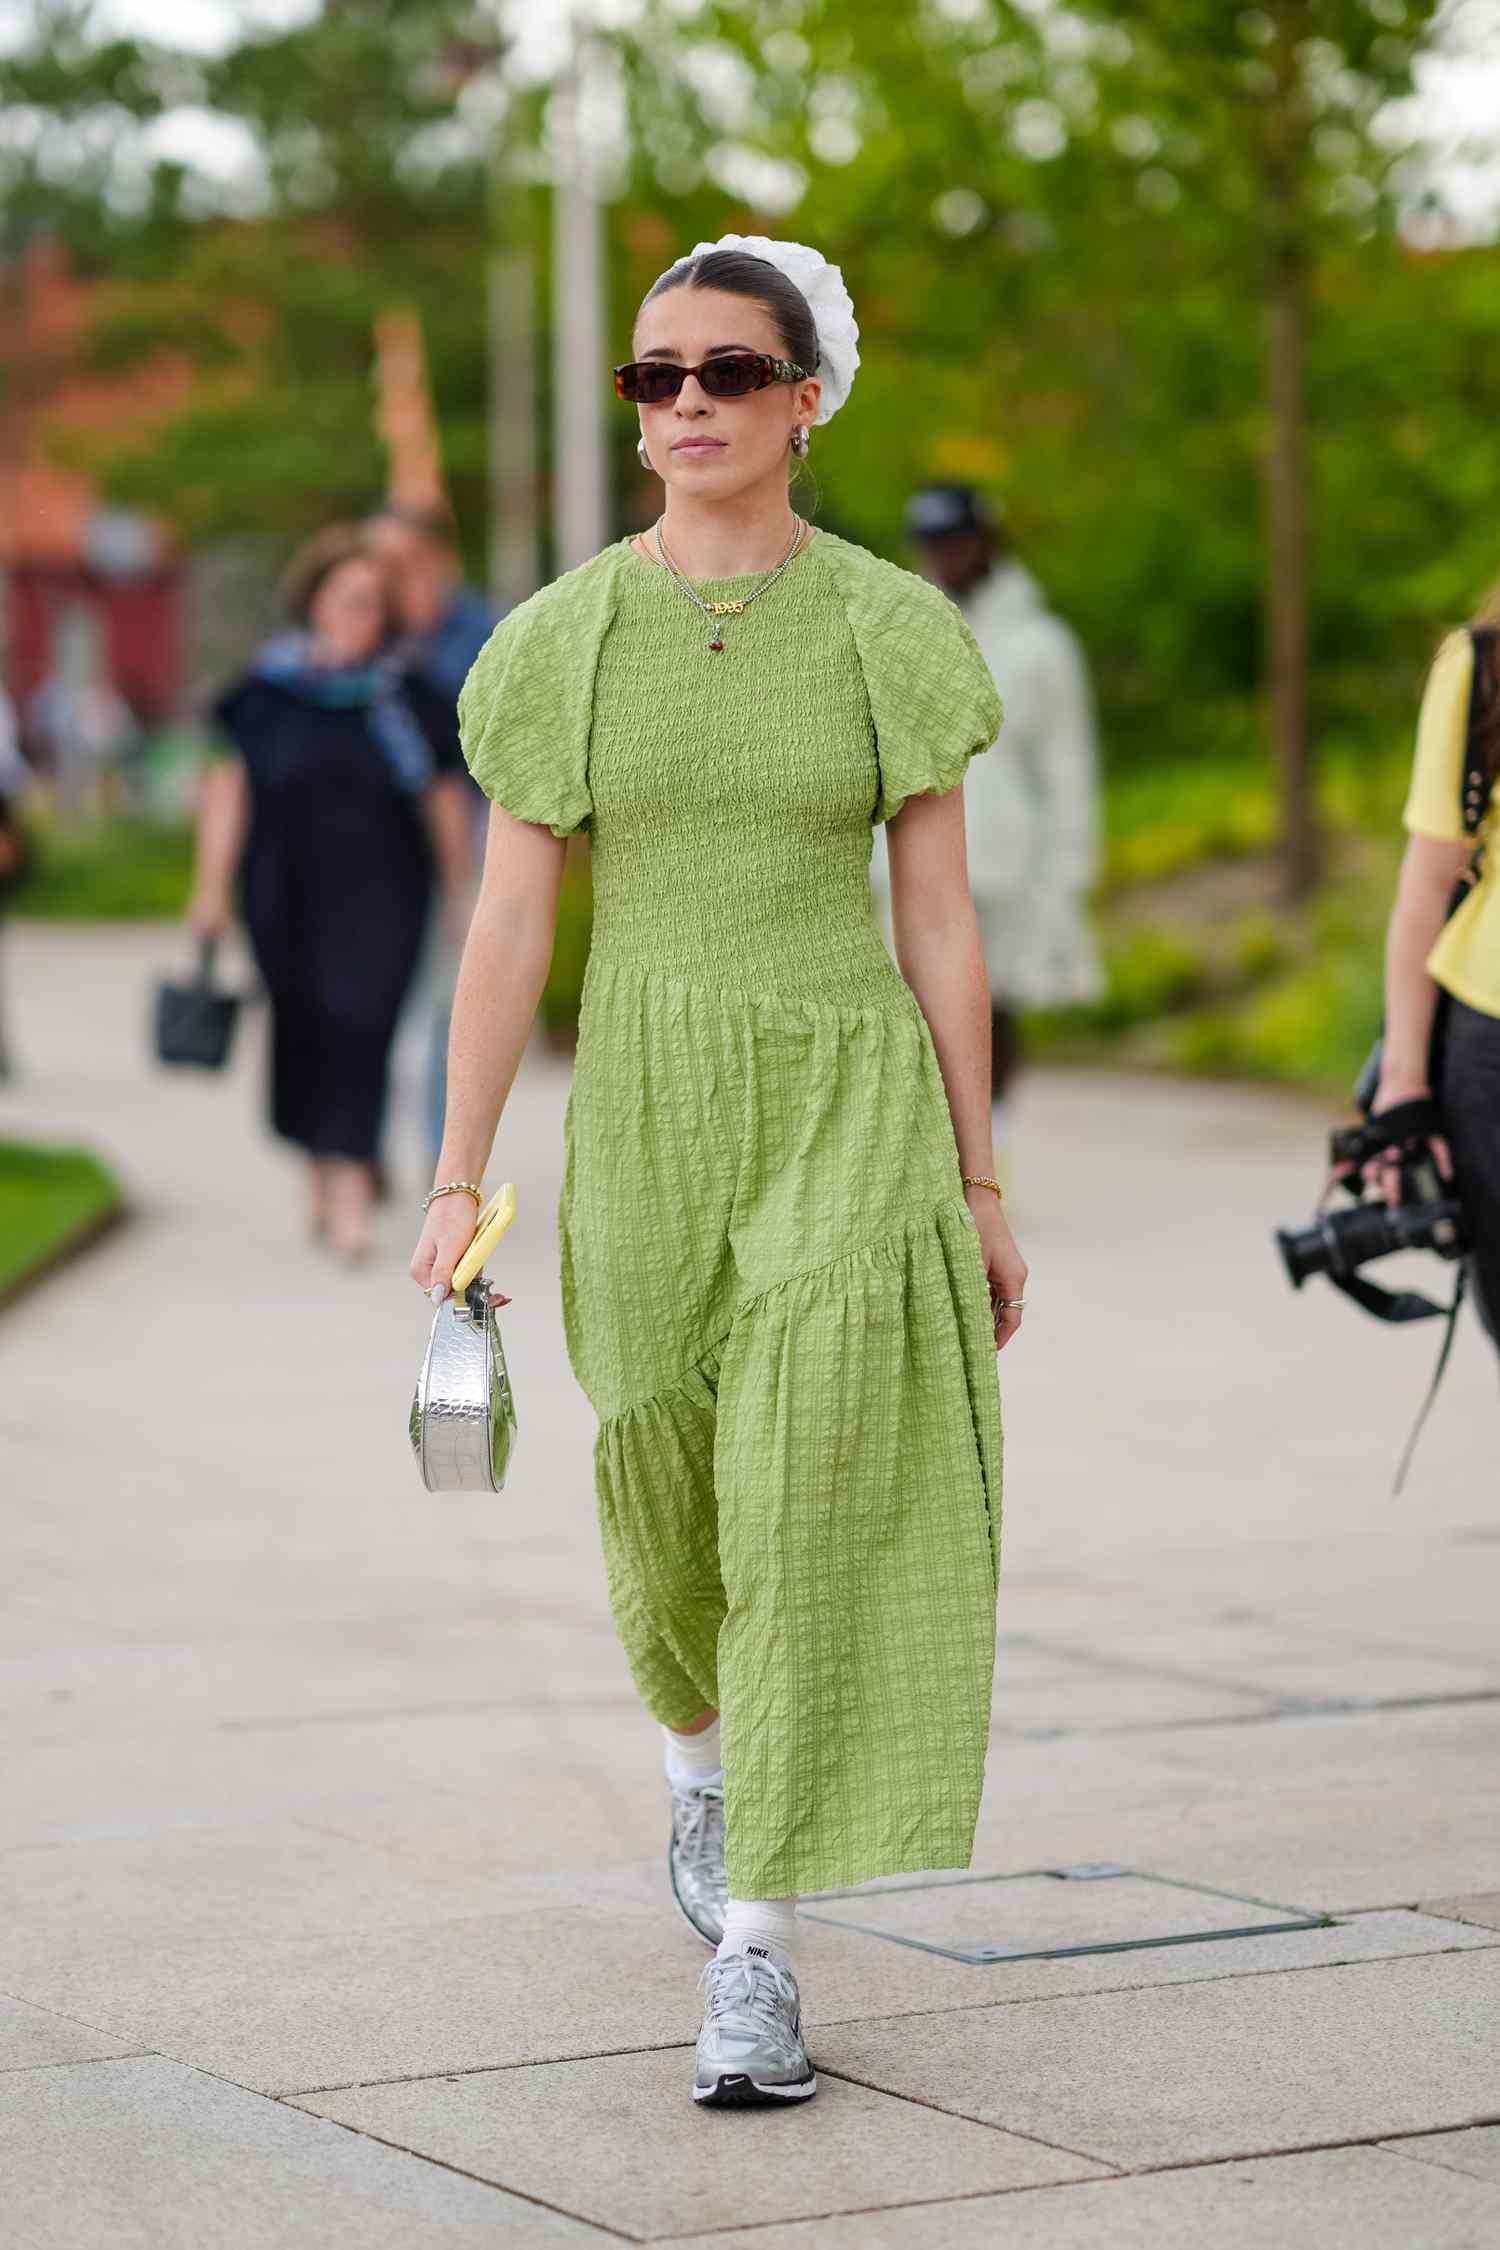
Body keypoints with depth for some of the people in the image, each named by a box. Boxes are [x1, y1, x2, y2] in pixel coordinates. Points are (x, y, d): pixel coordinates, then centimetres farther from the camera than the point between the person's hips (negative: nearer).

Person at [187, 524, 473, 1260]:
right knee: (302, 1028, 9)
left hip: (378, 895, -1)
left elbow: (444, 797, 7)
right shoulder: (267, 689, 2)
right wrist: (213, 884, -2)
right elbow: (228, 784, 3)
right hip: (286, 892, 1)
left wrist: (460, 895, 10)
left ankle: (348, 1191, -16)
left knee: (360, 1024, -12)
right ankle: (319, 1172, 29)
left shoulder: (405, 697, 1)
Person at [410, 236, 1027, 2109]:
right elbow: (509, 923, 2)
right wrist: (456, 1180, -3)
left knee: (819, 1510, -14)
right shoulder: (566, 636, 2)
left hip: (852, 1110, -2)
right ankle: (702, 1751, 49)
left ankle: (755, 1952, -9)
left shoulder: (890, 629, 0)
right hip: (648, 1112, 2)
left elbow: (939, 918, 3)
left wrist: (979, 1184, 2)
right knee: (673, 1503, 15)